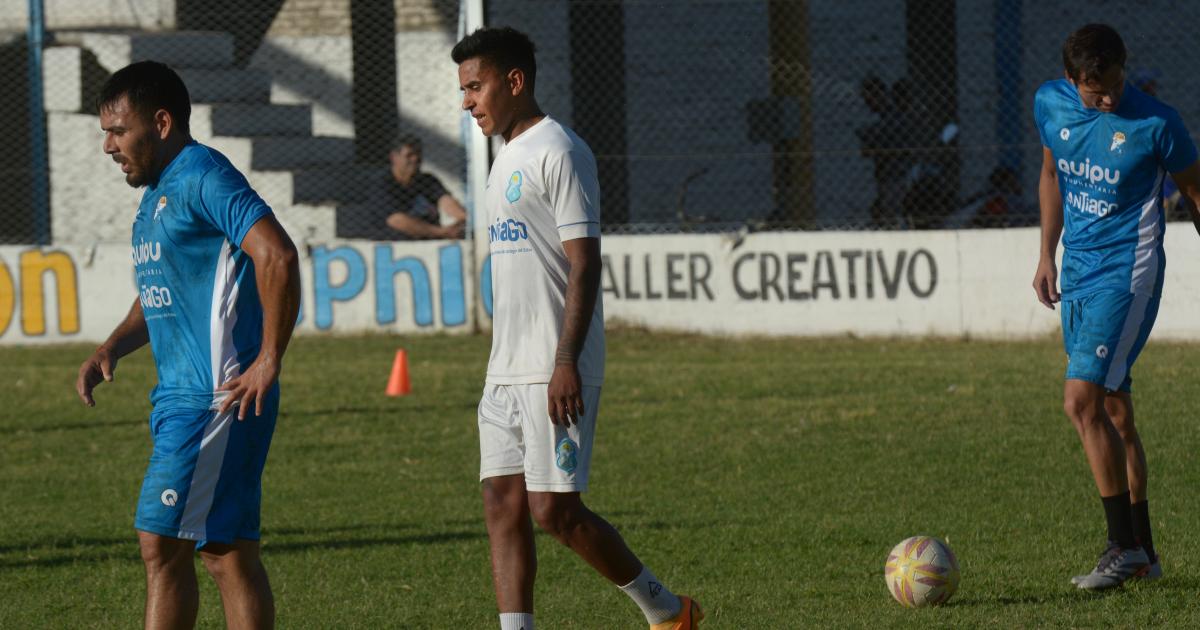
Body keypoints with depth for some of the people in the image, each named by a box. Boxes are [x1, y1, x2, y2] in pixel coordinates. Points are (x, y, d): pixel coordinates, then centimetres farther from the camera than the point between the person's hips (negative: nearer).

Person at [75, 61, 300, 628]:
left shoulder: (203, 177, -12)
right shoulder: (157, 193, 19)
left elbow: (276, 255, -24)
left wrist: (269, 360, -22)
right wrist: (111, 349, 13)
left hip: (218, 396, -10)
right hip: (181, 397, 10)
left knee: (162, 543, -11)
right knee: (228, 552, 7)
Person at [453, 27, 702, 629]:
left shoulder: (557, 152, -11)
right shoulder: (507, 158, 18)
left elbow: (584, 262, -17)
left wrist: (565, 362, -24)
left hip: (554, 375, -9)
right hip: (506, 372, 9)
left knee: (554, 509, -9)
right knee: (502, 505, 2)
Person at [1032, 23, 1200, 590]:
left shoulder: (1154, 123, -15)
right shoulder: (1050, 105, 1)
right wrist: (1047, 255, 19)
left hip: (1128, 271, -6)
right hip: (1078, 268, 6)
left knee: (1082, 401, -17)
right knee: (1114, 412, 11)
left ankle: (1124, 548, -10)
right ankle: (1143, 554, 18)